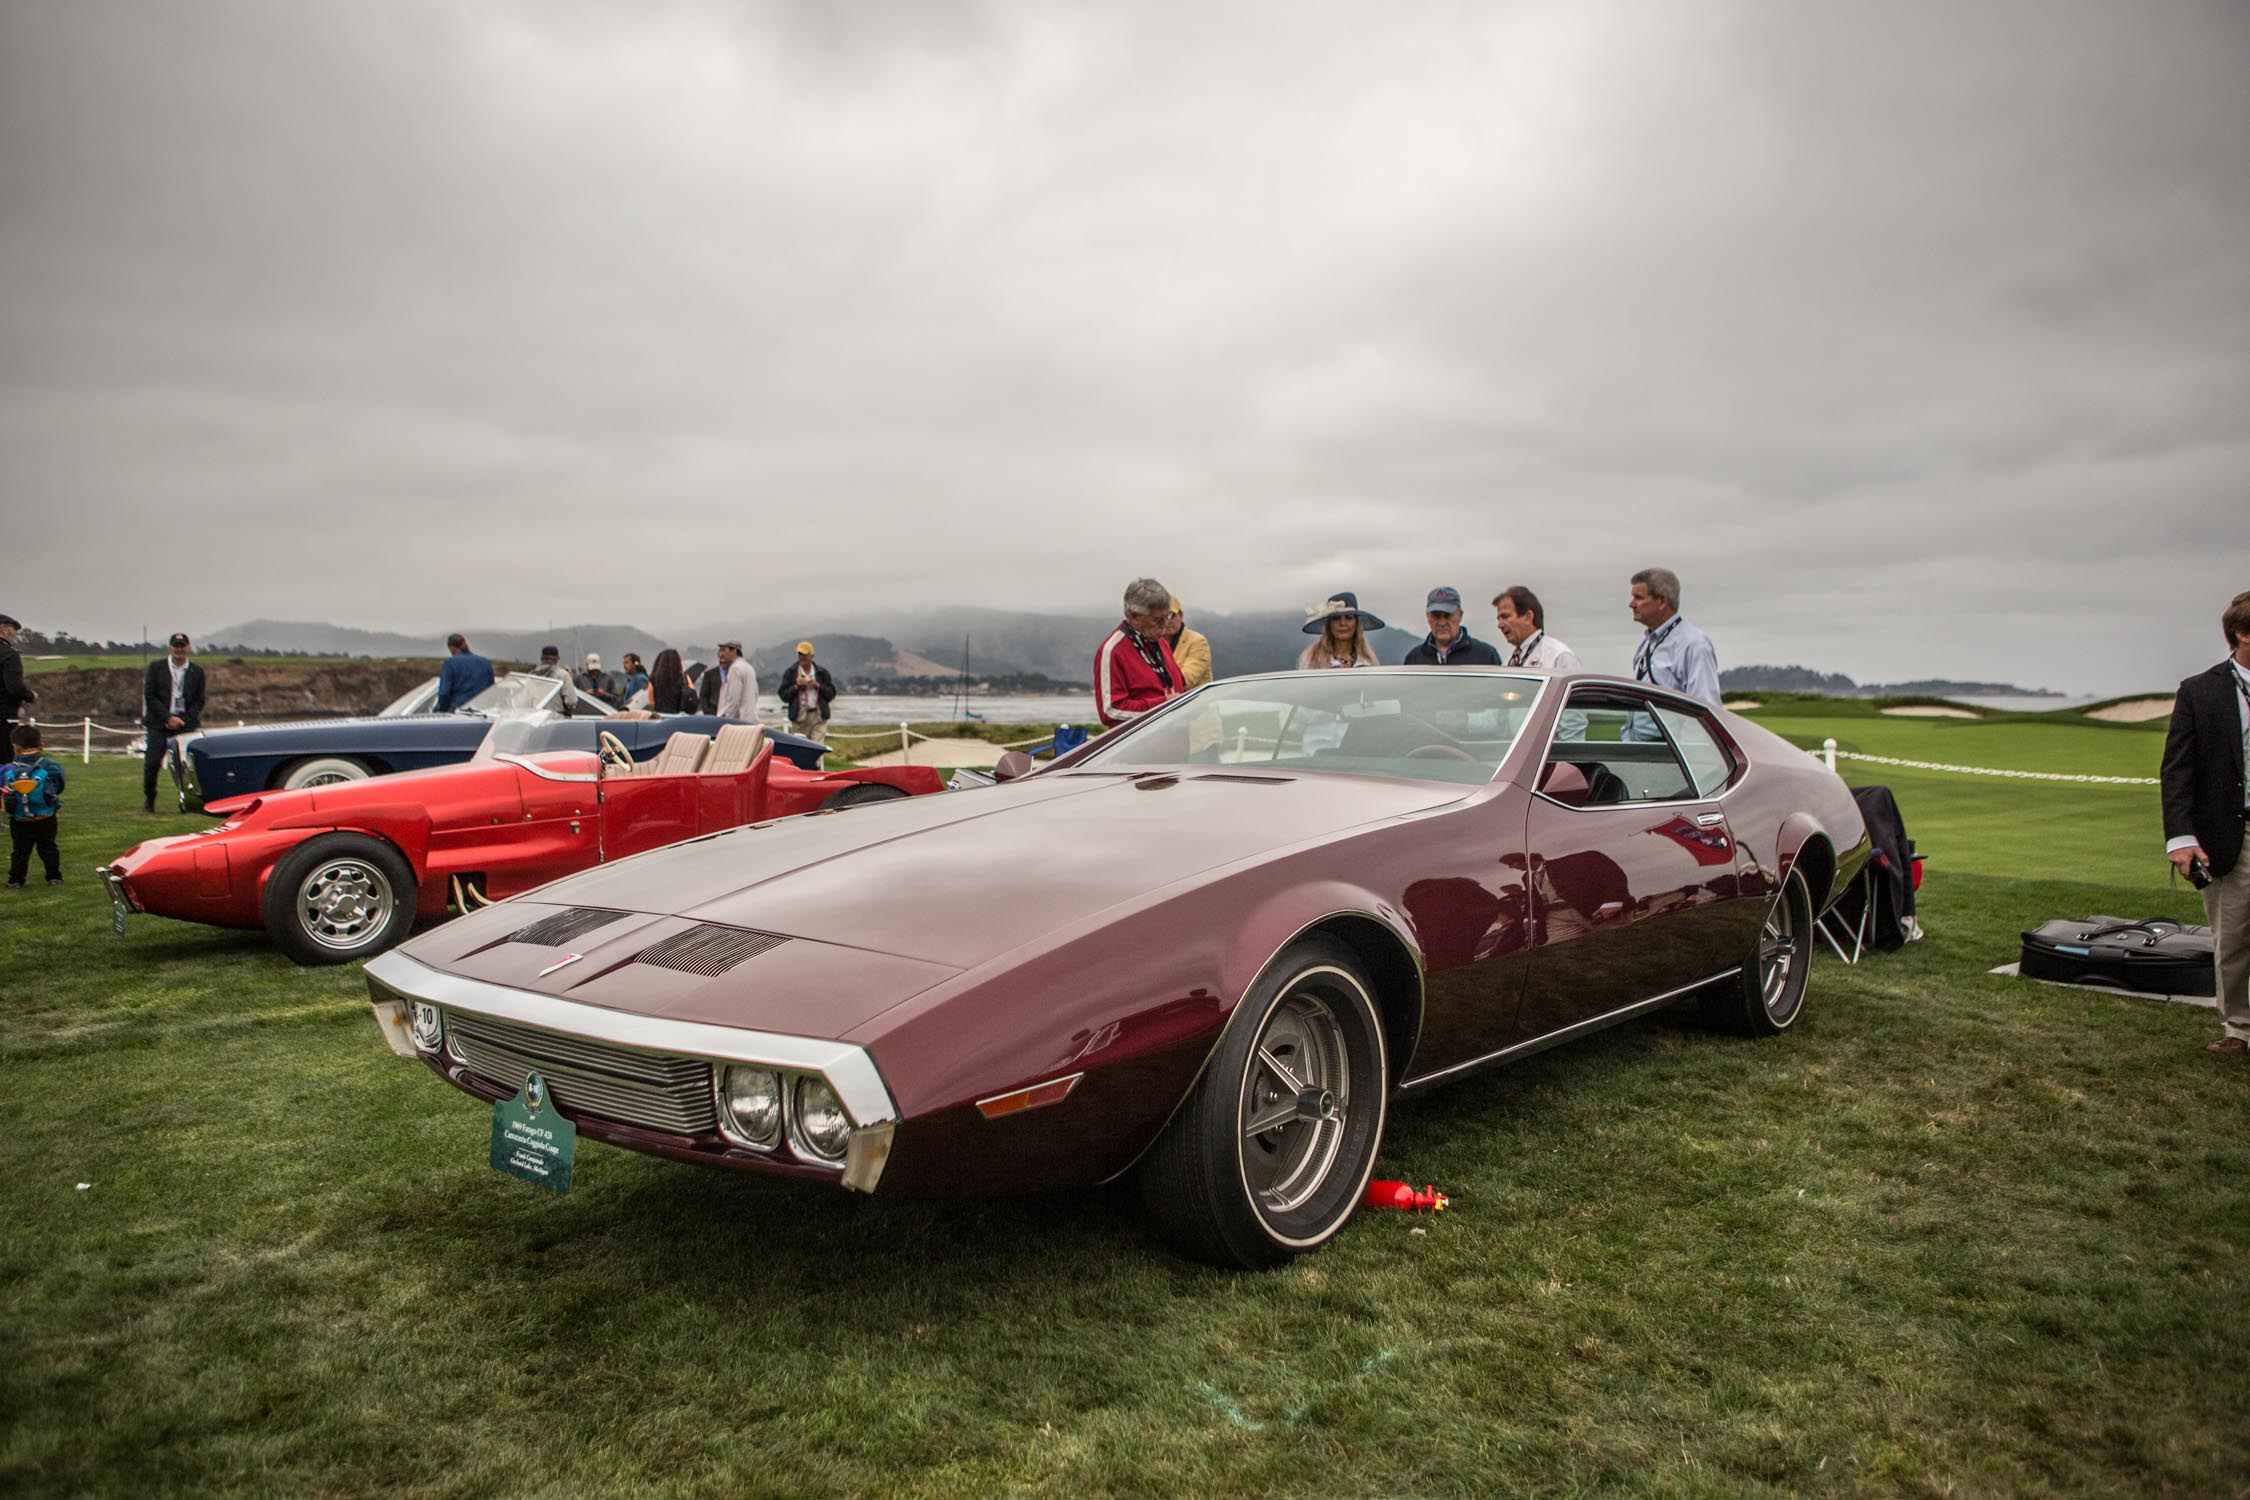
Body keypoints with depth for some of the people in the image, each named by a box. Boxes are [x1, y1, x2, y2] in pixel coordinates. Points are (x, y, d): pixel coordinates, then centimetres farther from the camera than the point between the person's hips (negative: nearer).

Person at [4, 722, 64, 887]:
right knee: (48, 848, 13)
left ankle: (16, 880, 14)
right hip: (46, 819, 1)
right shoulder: (50, 767, -9)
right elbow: (59, 787, 3)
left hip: (20, 821, -1)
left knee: (20, 850, 10)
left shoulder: (9, 771, -12)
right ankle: (54, 876, 15)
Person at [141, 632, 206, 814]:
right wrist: (168, 718, -9)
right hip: (159, 723, -1)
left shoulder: (197, 671, 9)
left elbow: (199, 700, 8)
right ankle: (148, 800, 12)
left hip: (186, 722, 1)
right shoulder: (156, 667, 4)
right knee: (151, 764, -5)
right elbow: (150, 696, -1)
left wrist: (184, 720, -5)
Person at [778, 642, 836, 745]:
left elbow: (832, 692, 7)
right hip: (799, 716, 0)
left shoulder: (822, 672, 11)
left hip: (818, 716, 0)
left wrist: (818, 686, -6)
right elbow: (783, 695, 3)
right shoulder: (790, 673, 9)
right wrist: (796, 686, -10)